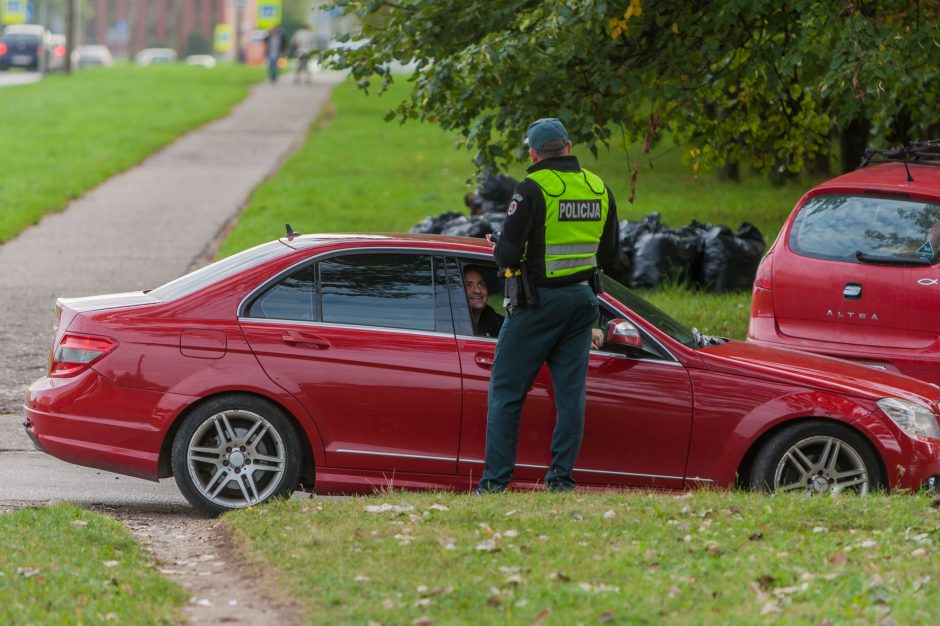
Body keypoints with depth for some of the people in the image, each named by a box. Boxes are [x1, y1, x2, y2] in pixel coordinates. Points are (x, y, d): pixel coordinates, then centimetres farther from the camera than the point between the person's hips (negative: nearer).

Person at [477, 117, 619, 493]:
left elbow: (508, 254, -17)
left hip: (538, 302, -5)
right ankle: (561, 476, 4)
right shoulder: (600, 189, 5)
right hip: (581, 299, 5)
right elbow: (609, 256, 13)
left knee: (506, 391, 2)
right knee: (570, 390, 8)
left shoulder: (533, 189, -14)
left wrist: (499, 251, 5)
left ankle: (496, 479, -1)